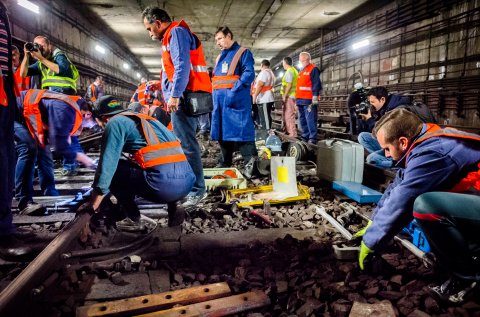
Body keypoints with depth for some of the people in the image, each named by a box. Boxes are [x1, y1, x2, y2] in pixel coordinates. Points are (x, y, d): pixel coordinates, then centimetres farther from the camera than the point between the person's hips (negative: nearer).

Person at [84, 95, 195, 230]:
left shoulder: (115, 122, 7)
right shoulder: (145, 119, 30)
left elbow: (107, 163, 0)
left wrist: (92, 206, 9)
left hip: (163, 184, -7)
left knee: (113, 170, 13)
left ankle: (133, 219, 9)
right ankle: (173, 207, 17)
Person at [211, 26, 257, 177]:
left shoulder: (243, 52, 1)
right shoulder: (220, 57, 24)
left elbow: (249, 73, -12)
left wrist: (235, 91, -23)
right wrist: (214, 95, 13)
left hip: (236, 99, -8)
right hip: (219, 98, 8)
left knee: (240, 129, -14)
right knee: (222, 131, 10)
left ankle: (251, 162, -13)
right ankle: (225, 163, 20)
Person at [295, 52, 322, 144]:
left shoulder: (313, 69, -4)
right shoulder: (301, 71, 24)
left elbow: (316, 85, -12)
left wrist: (315, 98, -20)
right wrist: (297, 99, 23)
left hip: (309, 100, -9)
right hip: (300, 100, 9)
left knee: (310, 120, -11)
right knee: (302, 119, 12)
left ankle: (312, 138, -10)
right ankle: (305, 136, 20)